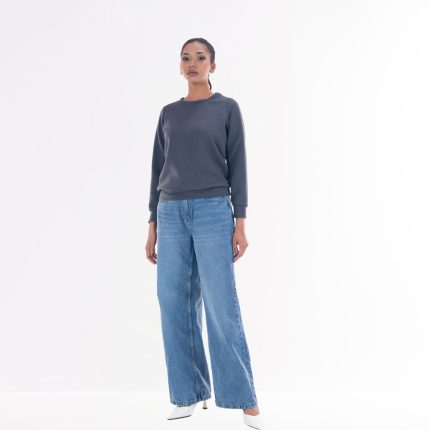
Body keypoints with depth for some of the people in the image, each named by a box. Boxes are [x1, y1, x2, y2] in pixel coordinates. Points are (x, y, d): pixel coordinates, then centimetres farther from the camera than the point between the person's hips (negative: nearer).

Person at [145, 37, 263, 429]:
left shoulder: (227, 108, 4)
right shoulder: (168, 113, 15)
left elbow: (237, 167, -1)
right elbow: (158, 170, 14)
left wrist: (240, 222, -9)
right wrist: (153, 225, 9)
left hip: (213, 212, -4)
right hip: (171, 215, 4)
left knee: (222, 306, -8)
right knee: (175, 305, 2)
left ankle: (245, 398, 1)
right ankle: (190, 393, 14)